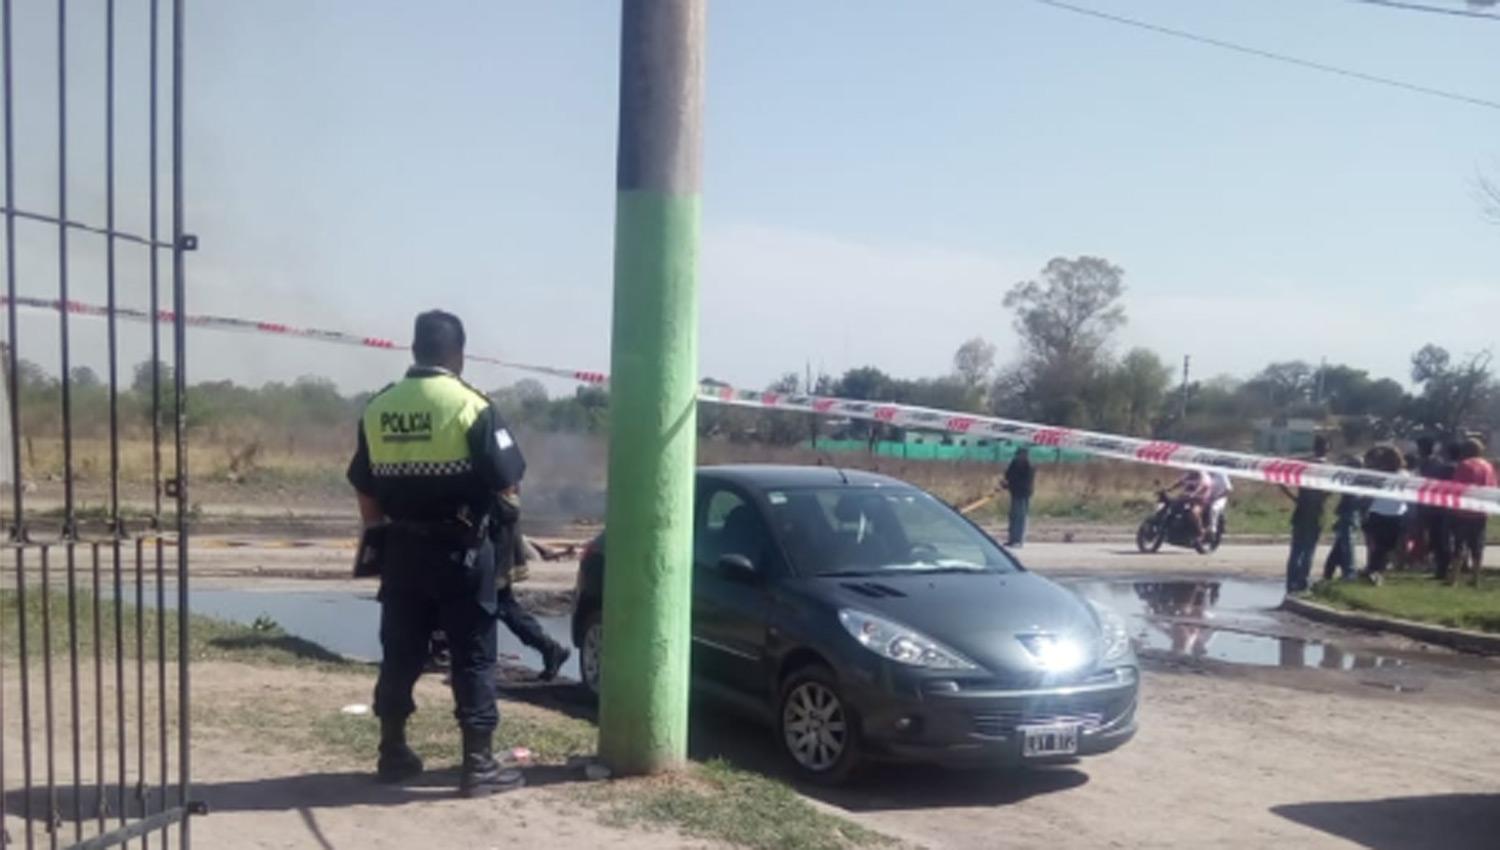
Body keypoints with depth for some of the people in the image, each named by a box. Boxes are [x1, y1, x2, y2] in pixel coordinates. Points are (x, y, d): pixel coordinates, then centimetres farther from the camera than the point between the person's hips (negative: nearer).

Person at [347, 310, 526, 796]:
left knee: (400, 653, 15)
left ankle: (392, 754, 25)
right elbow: (507, 481, -13)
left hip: (402, 549, 5)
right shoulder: (469, 406, -12)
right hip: (459, 550, -5)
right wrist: (476, 485, 10)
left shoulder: (378, 408, 5)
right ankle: (479, 764, 4)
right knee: (473, 655, 2)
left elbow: (364, 488, 11)